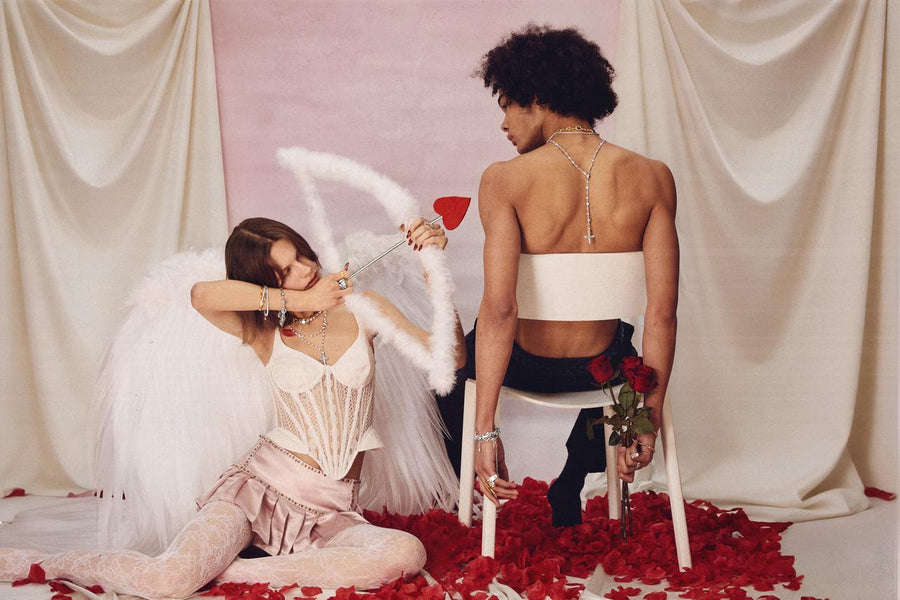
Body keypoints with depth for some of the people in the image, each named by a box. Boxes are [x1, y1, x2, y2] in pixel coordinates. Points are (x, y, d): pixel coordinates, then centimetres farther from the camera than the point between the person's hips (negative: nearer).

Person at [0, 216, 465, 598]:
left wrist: (434, 270, -13)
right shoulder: (264, 333, 2)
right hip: (264, 484, -2)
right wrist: (299, 300, -17)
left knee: (408, 554, -31)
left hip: (332, 510, 2)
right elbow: (203, 294, -20)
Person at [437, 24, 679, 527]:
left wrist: (486, 431, -23)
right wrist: (649, 419, -5)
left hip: (526, 367, -2)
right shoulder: (653, 178, -14)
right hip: (600, 369, 3)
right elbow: (663, 312, -15)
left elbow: (498, 310, -28)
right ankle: (569, 495, 49)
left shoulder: (505, 179, -22)